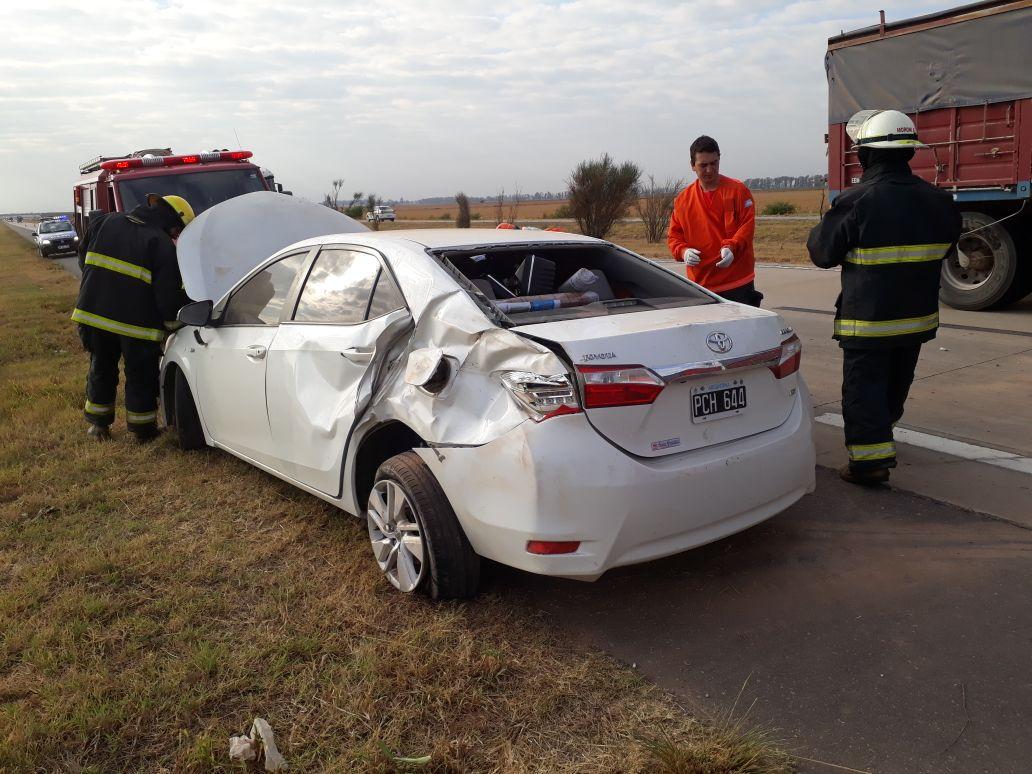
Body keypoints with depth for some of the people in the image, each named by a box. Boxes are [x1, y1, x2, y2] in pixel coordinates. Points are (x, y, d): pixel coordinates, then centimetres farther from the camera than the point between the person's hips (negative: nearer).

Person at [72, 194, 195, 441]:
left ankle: (98, 424, 32)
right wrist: (173, 322, 2)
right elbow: (169, 295, -15)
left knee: (101, 369, 21)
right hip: (137, 324, -5)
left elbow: (83, 257, 17)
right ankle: (142, 429, 20)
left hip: (93, 313, 5)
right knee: (141, 376, 10)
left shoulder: (105, 223, 6)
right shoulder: (163, 246, -12)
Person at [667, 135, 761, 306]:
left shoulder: (737, 189, 2)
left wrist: (731, 247, -22)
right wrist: (683, 251, -10)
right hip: (701, 283, 2)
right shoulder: (683, 199, 9)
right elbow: (673, 235, 11)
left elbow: (747, 224, -4)